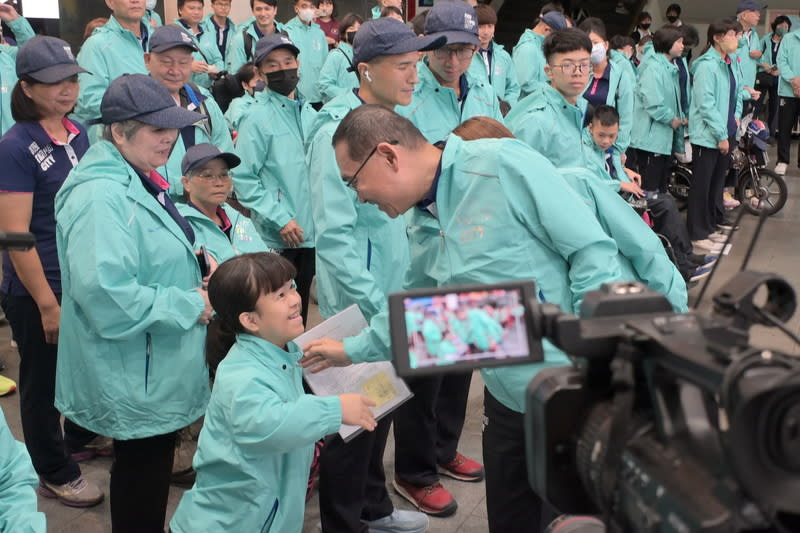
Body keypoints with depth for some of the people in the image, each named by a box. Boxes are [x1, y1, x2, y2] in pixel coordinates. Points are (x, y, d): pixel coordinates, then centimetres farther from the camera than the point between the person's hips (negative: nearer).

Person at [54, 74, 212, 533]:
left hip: (157, 370, 10)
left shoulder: (139, 181, 8)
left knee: (152, 469, 23)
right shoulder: (101, 198, -25)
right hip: (136, 379, -10)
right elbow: (107, 296, -33)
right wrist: (190, 306, -23)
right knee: (142, 482, 7)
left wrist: (193, 266, 6)